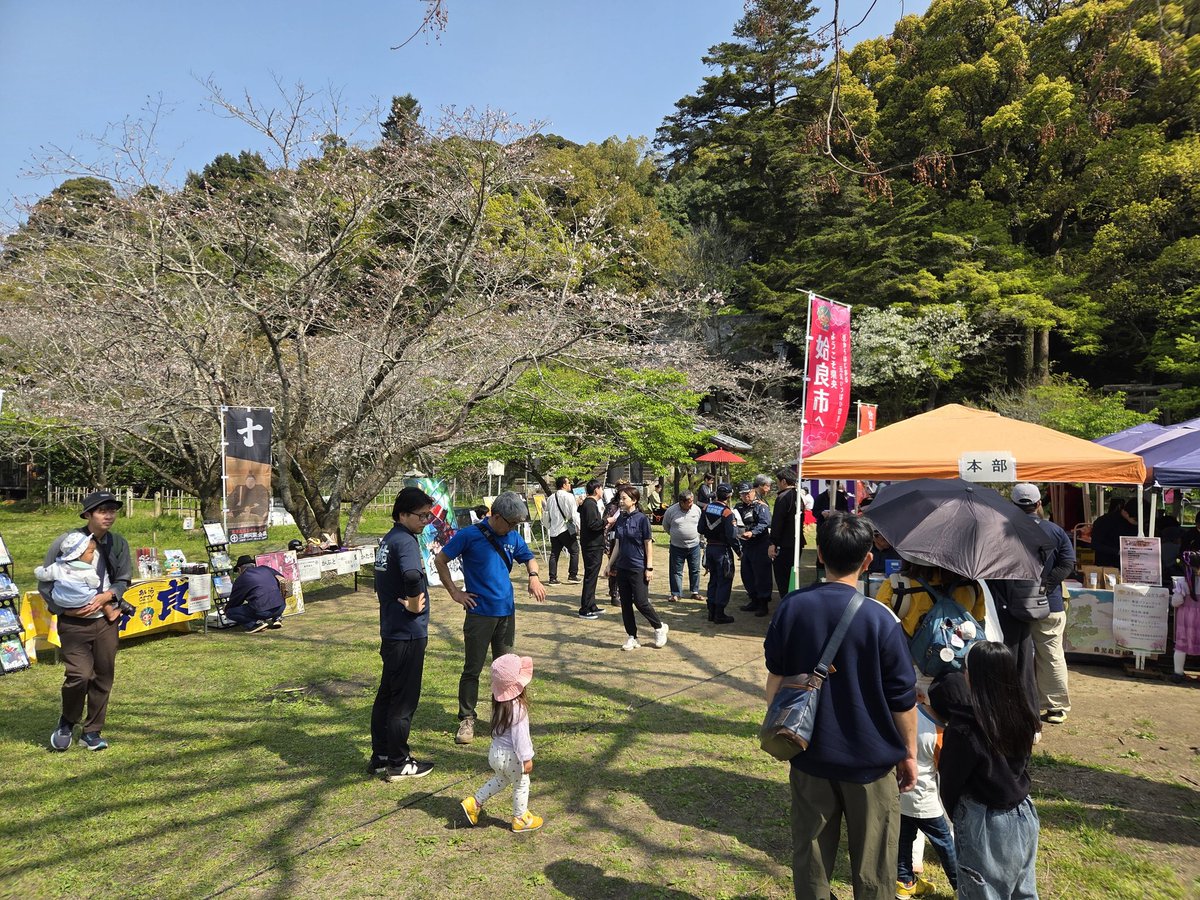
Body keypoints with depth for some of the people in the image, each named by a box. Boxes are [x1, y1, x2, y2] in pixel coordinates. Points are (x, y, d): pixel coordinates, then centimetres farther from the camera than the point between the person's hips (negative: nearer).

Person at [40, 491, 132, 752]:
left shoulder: (119, 543, 1)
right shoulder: (66, 541, -9)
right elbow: (45, 582, -2)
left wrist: (107, 596, -13)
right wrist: (64, 608, -11)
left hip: (106, 619, 4)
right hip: (73, 621, -3)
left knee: (103, 676, 7)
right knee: (79, 674, -13)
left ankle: (92, 731, 23)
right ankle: (67, 723, 17)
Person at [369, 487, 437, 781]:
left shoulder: (387, 540, 11)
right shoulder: (406, 541, -19)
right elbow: (412, 576, -40)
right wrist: (415, 603, -23)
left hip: (391, 631, 9)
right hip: (409, 634, -9)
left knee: (386, 695, 17)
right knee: (404, 700, 3)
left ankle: (380, 757, 29)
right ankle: (399, 764, 15)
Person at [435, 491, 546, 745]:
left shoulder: (513, 538, 5)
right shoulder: (469, 535, -11)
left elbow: (529, 558, 22)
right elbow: (440, 560, -4)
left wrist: (534, 576, 1)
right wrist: (454, 592, -6)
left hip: (507, 612, 5)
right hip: (479, 613, -5)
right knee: (472, 669, 1)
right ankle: (467, 720, 13)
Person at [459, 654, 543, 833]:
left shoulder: (500, 701, -3)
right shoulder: (517, 707, -29)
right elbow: (519, 735, -26)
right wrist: (527, 758, -17)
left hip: (496, 751, 8)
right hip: (510, 755, -8)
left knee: (500, 780, 31)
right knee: (521, 784, 15)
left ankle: (474, 803, 32)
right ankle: (520, 819, 30)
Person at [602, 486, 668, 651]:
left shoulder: (641, 518, -10)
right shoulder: (620, 519, 7)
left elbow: (648, 544, -9)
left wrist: (649, 567, -12)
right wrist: (610, 564, 12)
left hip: (638, 568, -6)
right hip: (622, 567, 6)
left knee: (641, 602, -5)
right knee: (625, 603, 8)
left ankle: (659, 627, 18)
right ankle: (631, 637, 18)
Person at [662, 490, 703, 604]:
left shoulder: (696, 509, -4)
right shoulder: (671, 511, -11)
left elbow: (701, 525, 12)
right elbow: (665, 526, 5)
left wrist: (696, 536, 9)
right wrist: (675, 536, 8)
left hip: (694, 545, 2)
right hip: (677, 547, -2)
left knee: (695, 570, 11)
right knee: (676, 571, 4)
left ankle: (695, 592, 23)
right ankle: (676, 594, 14)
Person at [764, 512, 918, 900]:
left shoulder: (792, 606, -9)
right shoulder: (880, 619, -18)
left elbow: (776, 677, 1)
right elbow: (903, 700, -10)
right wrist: (909, 753, 5)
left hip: (810, 755, 3)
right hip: (870, 759, -2)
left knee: (811, 856, 19)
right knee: (872, 868, 16)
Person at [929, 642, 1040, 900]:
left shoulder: (964, 731, -23)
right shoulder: (1022, 716, -7)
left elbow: (951, 780, -11)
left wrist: (953, 812, 7)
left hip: (984, 823, -6)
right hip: (1022, 814, 6)